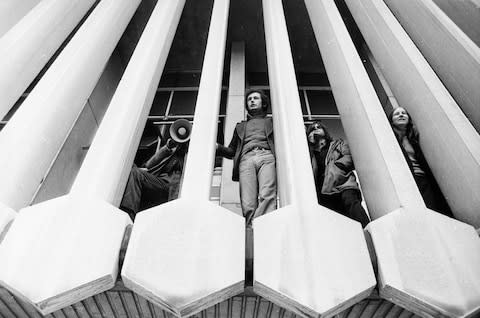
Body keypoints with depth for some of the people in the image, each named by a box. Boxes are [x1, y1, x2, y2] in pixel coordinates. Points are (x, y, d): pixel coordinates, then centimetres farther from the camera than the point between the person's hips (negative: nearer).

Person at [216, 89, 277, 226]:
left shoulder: (271, 122, 30)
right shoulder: (240, 126, 35)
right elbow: (232, 151, 29)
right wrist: (217, 147, 9)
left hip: (266, 156, -1)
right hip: (246, 159, 2)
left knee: (267, 196, -28)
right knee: (248, 204, -19)